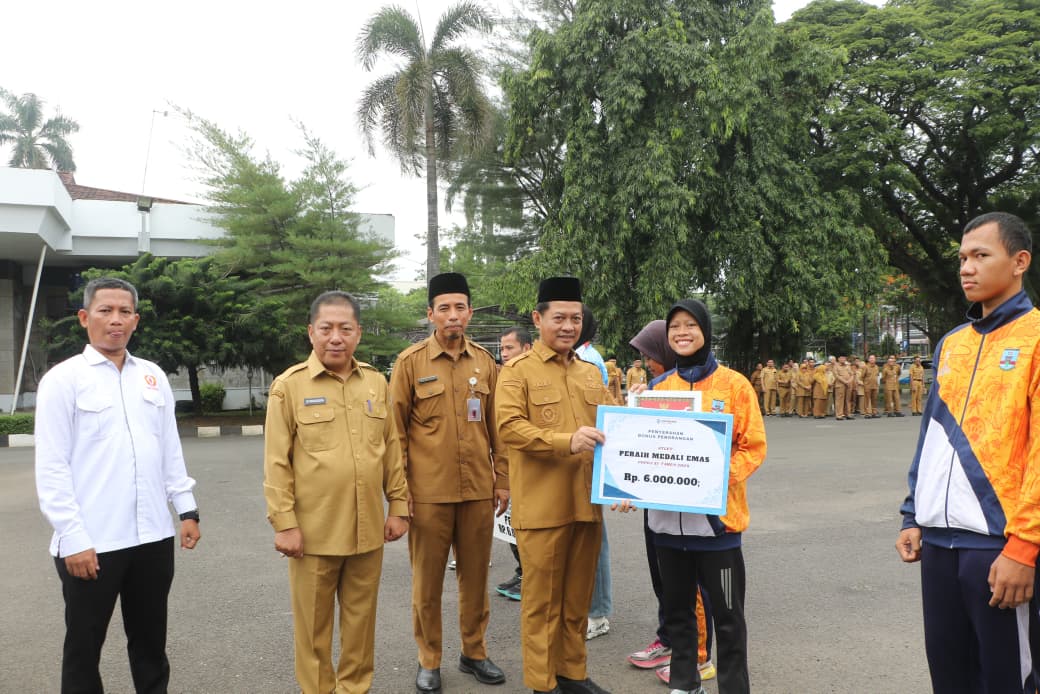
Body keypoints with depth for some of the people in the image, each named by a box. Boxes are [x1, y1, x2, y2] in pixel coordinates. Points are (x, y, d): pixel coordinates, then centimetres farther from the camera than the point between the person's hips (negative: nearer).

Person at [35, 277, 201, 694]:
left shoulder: (153, 377, 8)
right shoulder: (63, 379, -6)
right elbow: (51, 468, -9)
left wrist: (187, 510, 8)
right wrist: (73, 538, -13)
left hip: (153, 536, 4)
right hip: (90, 543, -4)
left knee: (150, 642, 17)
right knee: (84, 648, 12)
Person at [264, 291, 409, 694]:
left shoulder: (376, 383, 6)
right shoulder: (289, 385, -6)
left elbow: (392, 450, 10)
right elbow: (276, 462, -7)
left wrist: (398, 506, 8)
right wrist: (283, 522, -10)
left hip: (368, 529, 3)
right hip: (313, 531, -3)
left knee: (361, 617, 16)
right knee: (313, 623, 11)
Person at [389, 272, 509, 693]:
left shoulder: (485, 362, 5)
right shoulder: (410, 362, -4)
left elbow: (496, 427, 9)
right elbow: (397, 431, -3)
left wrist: (502, 480, 7)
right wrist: (399, 488, -6)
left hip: (478, 490, 3)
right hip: (428, 492, -3)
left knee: (475, 576, 14)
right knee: (427, 580, 9)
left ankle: (474, 652, 31)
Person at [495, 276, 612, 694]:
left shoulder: (591, 374, 13)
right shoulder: (517, 371, -5)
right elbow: (509, 427, -16)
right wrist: (567, 442, -26)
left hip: (587, 504, 6)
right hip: (542, 507, -5)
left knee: (578, 597, 16)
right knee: (543, 600, 6)